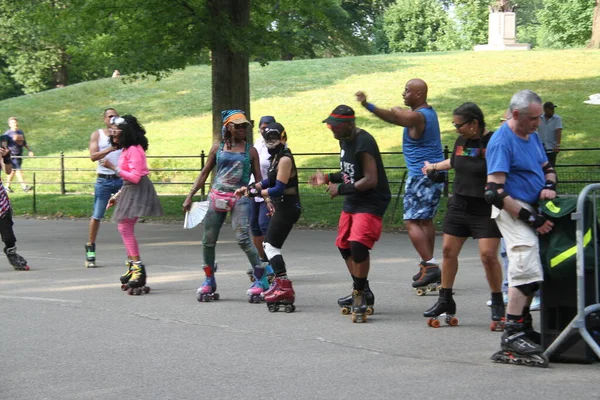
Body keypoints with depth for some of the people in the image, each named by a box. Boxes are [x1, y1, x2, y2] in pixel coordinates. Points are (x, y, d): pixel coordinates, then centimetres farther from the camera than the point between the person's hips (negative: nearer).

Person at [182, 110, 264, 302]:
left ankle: (261, 279, -11)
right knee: (208, 241, 5)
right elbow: (204, 173, 12)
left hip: (240, 198, -3)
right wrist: (190, 196, 7)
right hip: (217, 197, 3)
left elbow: (258, 178, 8)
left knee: (243, 238, -18)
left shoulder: (250, 151, 5)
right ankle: (209, 281, 21)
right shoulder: (218, 148, 8)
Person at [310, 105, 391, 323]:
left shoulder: (363, 143, -22)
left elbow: (370, 180, -27)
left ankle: (360, 295, -11)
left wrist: (341, 189, -21)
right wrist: (328, 178, 9)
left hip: (371, 203, -10)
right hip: (351, 202, 10)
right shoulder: (344, 140, 9)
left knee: (358, 244, -23)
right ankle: (362, 293, 29)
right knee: (344, 245, 15)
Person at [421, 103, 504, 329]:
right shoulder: (461, 141, 7)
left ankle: (498, 306, 4)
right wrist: (433, 167, 43)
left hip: (485, 210, -7)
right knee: (448, 251, 9)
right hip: (459, 206, 7)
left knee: (488, 255, -12)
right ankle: (445, 301, 22)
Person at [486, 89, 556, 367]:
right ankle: (512, 336, -19)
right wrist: (531, 218, -20)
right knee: (527, 270, -19)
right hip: (512, 211, -9)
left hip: (531, 210, 9)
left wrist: (549, 186, 2)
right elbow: (494, 191, -20)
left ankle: (523, 328, 20)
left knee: (529, 273, 12)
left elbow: (547, 168, 27)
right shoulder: (502, 142, -14)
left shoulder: (532, 136, 13)